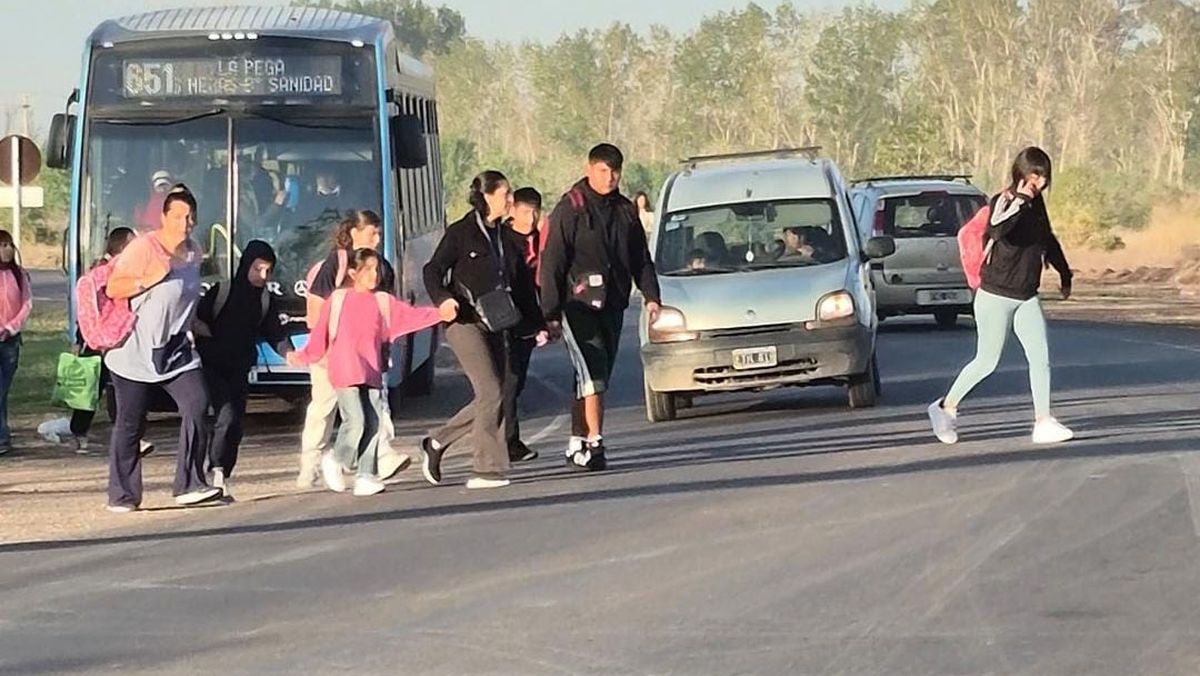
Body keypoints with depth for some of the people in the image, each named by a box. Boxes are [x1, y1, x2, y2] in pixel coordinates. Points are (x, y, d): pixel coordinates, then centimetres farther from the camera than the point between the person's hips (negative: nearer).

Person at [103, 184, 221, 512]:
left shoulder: (193, 252, 9)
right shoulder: (143, 247, -12)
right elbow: (113, 289, -14)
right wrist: (148, 279, -25)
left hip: (176, 349, 5)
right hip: (136, 351, -5)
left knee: (198, 406, -14)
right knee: (130, 424, 1)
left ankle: (189, 485, -11)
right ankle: (122, 496, 11)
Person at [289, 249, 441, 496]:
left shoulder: (383, 302, 13)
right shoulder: (338, 300, 5)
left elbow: (410, 316, 5)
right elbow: (320, 336, 6)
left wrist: (439, 314, -7)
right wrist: (302, 356, -2)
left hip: (371, 372, 4)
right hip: (345, 372, -4)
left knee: (374, 424, -3)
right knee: (356, 422, -14)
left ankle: (367, 476, 3)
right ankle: (336, 461, 11)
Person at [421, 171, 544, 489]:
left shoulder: (506, 237, 15)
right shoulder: (460, 233, -4)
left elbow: (522, 282, 20)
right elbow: (433, 271, -4)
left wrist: (536, 323, 17)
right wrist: (442, 299, -23)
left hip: (495, 325, 7)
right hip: (465, 322, -7)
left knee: (492, 397, 4)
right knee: (491, 393, -13)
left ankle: (437, 442, 21)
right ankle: (490, 469, -7)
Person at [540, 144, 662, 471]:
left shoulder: (625, 211, 12)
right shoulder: (570, 209, -6)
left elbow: (641, 259, 19)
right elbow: (552, 263, -7)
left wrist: (651, 295, 4)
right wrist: (551, 313, -11)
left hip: (612, 307, 6)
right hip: (578, 306, -6)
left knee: (598, 375, 9)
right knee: (593, 373, -18)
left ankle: (577, 444, 18)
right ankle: (594, 444, -23)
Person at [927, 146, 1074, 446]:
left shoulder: (1036, 203, 5)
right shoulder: (1004, 202, -16)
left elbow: (1048, 241, 23)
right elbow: (998, 230, -40)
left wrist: (1065, 275, 30)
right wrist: (1020, 201, -39)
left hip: (1026, 298, 7)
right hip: (996, 297, -7)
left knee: (1040, 357, -4)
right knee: (987, 362, 1)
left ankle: (1043, 422, -2)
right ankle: (946, 407, 19)